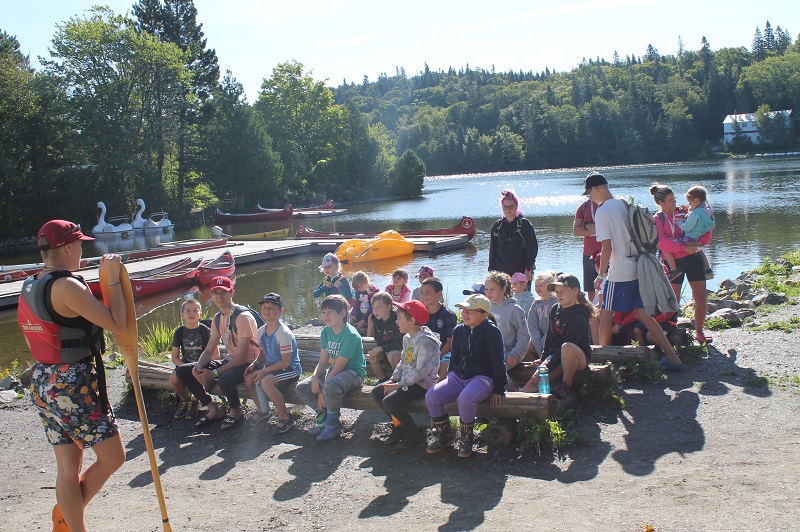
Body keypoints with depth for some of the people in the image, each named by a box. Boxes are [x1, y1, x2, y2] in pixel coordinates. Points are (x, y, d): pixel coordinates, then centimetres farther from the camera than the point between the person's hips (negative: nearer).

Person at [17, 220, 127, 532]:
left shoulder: (29, 288, 10)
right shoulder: (67, 287, -18)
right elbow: (117, 325, -18)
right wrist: (113, 278, -9)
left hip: (42, 383, 9)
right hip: (74, 384, -9)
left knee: (68, 467, 13)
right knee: (112, 457, 4)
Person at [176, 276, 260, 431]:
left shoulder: (243, 317, -20)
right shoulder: (217, 318, 6)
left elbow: (242, 357, -25)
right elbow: (208, 351, 7)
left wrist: (214, 373, -28)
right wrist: (198, 367, -15)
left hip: (248, 363, -8)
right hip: (229, 360, 8)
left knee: (225, 379, -41)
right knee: (183, 371, -2)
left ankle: (235, 411, -7)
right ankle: (213, 409, 6)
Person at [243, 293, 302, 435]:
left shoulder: (284, 334, -21)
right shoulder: (261, 332, 4)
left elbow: (285, 362, -22)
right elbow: (263, 354, 15)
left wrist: (263, 371, -23)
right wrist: (254, 364, -6)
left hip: (290, 369, -8)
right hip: (272, 366, 8)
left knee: (266, 382, -31)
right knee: (248, 379, -9)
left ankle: (285, 418, -15)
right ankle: (262, 410, 16)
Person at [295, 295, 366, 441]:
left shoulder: (351, 335, -22)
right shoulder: (326, 332, 3)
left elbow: (339, 366, -24)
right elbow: (323, 361, 2)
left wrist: (322, 391, -23)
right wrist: (315, 377, -20)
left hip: (353, 372, -8)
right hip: (332, 371, 8)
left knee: (330, 386, -38)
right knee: (302, 387, -8)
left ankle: (333, 424, -14)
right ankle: (323, 416, 10)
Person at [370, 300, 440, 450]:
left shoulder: (427, 341, -22)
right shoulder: (407, 337, 10)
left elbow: (421, 371, -25)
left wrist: (398, 385, -21)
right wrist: (392, 380, 3)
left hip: (423, 383, -10)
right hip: (407, 380, 10)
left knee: (390, 401, -24)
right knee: (376, 392, 4)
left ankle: (416, 433, -5)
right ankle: (399, 426, 15)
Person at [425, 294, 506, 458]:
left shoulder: (491, 331, -10)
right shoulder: (459, 330, 9)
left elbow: (497, 362, -10)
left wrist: (499, 389, -11)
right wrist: (449, 380, 18)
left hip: (482, 377, -6)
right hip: (458, 376, 6)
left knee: (465, 398, -38)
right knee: (431, 396, -17)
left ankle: (466, 438, -11)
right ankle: (444, 434, 5)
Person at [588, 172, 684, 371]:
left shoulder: (602, 212, -14)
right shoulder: (625, 204, 10)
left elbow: (607, 247, -19)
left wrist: (601, 275, -10)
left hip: (619, 273, -8)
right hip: (638, 269, 8)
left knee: (605, 313, 7)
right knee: (643, 313, 11)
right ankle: (672, 358, 9)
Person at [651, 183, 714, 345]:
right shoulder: (657, 219, -2)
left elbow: (706, 231, 8)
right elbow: (662, 243, -17)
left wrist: (699, 243, -12)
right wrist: (684, 247, -25)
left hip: (693, 258, 3)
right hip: (673, 262, -3)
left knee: (702, 299, 1)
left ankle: (699, 332, 16)